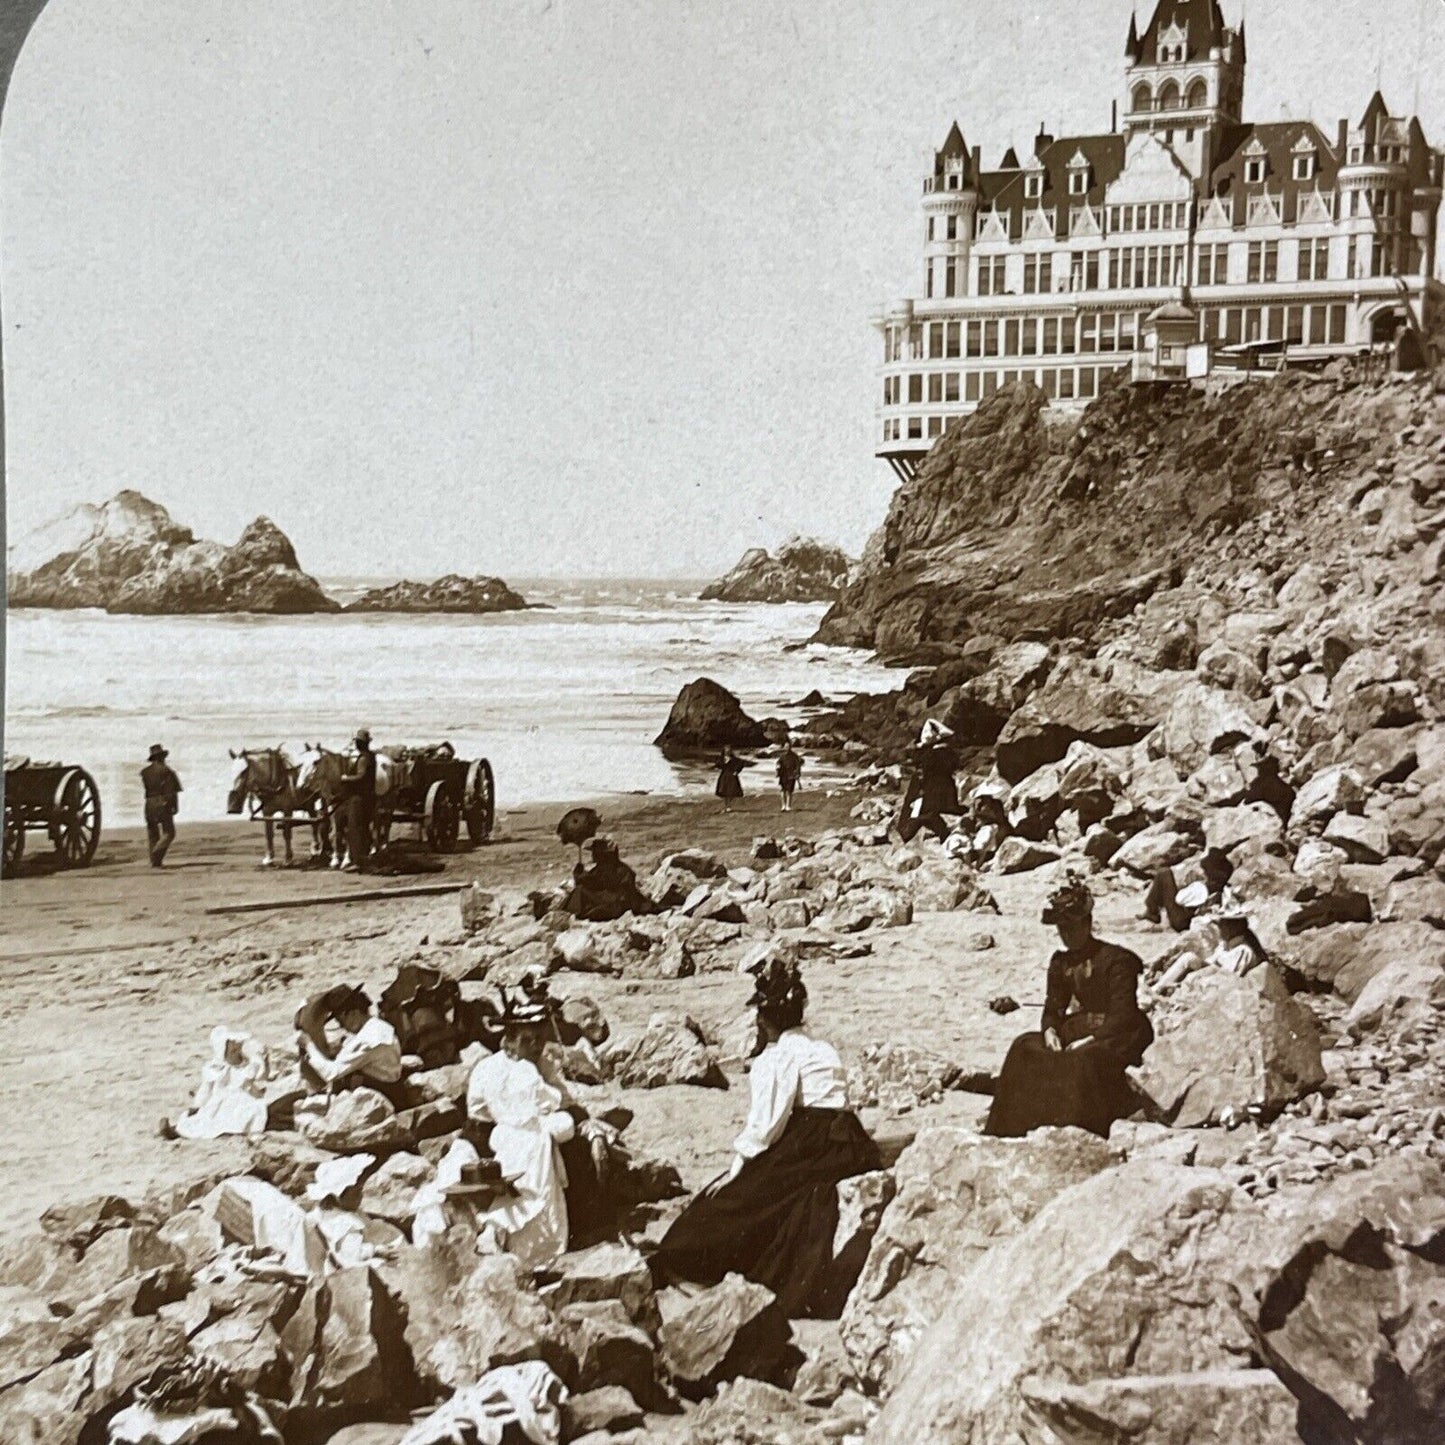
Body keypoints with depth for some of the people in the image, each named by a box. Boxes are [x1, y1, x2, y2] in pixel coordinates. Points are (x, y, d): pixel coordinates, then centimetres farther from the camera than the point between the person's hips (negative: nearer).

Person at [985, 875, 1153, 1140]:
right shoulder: (1060, 962, 10)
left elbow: (1122, 1014, -17)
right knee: (1025, 1048, -14)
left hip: (1116, 1036, -7)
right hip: (1078, 1029, 7)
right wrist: (1050, 1031, -13)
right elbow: (1053, 1007, 10)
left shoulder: (1116, 959, -11)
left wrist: (1089, 1040, -26)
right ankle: (1006, 1130, -15)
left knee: (1083, 1059, -37)